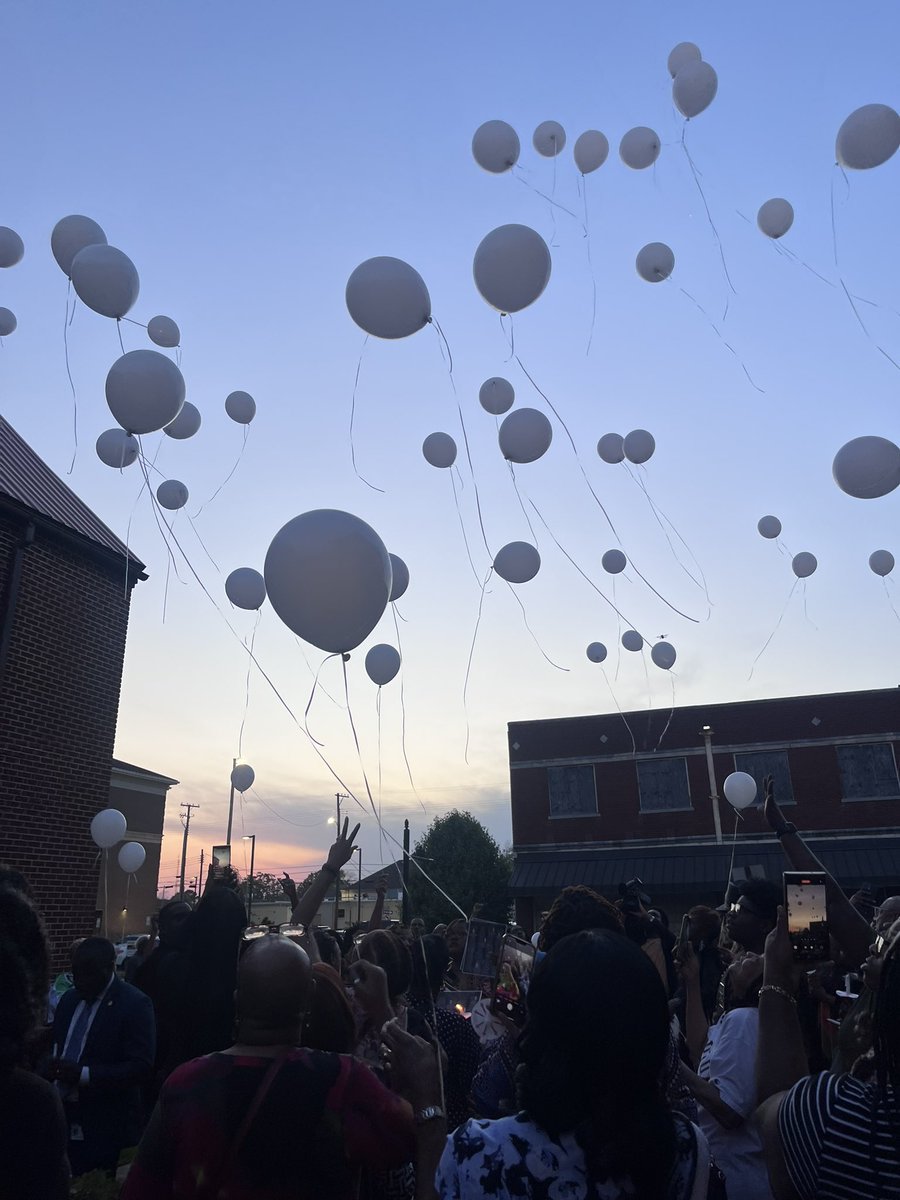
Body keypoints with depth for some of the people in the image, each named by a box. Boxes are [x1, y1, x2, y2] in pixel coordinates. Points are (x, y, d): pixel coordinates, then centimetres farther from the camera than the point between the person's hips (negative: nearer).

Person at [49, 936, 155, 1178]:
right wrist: (53, 1065, 0)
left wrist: (84, 1074, -25)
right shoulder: (69, 999, 8)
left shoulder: (134, 1003, -14)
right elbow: (56, 1046, 21)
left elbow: (141, 1066, -18)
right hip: (65, 1121, 6)